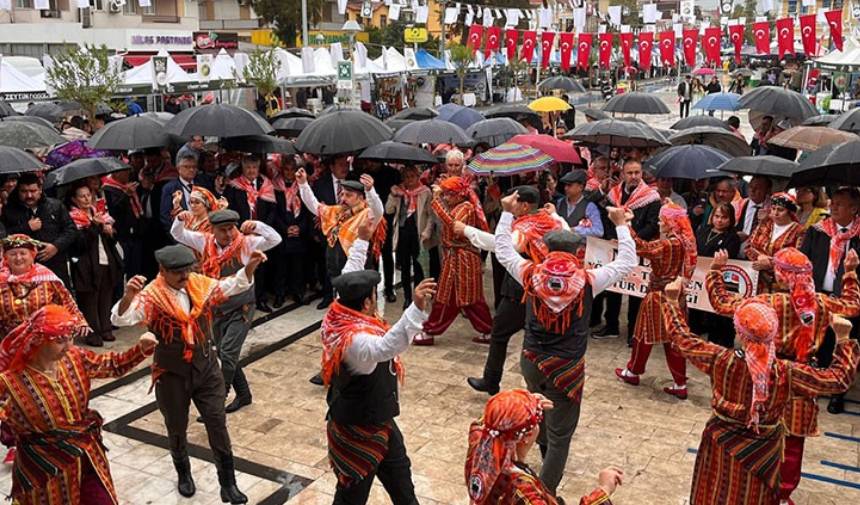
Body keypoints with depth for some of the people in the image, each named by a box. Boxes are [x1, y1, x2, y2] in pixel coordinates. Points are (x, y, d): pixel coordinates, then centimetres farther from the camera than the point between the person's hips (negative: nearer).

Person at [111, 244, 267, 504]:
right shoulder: (152, 295, -16)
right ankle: (183, 474, 43)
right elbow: (121, 318, -28)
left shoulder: (200, 283, -3)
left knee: (217, 424, 4)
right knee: (177, 427, 15)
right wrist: (128, 295, -48)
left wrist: (250, 266, -10)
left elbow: (234, 285, 8)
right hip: (172, 372, -3)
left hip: (206, 365, 3)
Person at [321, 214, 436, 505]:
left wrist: (362, 240, 15)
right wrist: (417, 309, -67)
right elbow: (385, 347, -55)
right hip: (359, 434, -9)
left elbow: (349, 280, 9)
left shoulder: (339, 315, -7)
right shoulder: (355, 340, -34)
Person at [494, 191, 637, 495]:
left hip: (531, 362, 4)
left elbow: (503, 249, 5)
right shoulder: (587, 282, -16)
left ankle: (548, 463, 56)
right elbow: (627, 262, -4)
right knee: (559, 435, 7)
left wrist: (507, 212, 11)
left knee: (540, 415, 32)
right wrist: (621, 224, 3)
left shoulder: (530, 275, -11)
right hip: (566, 369, -4)